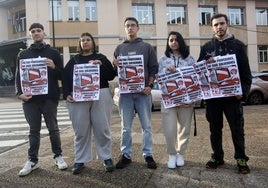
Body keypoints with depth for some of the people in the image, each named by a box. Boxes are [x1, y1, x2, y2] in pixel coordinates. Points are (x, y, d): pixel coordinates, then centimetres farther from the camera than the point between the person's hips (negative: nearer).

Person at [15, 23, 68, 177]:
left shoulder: (53, 53, 8)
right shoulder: (23, 54, 13)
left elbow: (62, 75, 5)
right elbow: (18, 76, 10)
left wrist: (54, 67, -16)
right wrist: (20, 93, -6)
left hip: (50, 98, -2)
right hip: (30, 99, 2)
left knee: (53, 128, 6)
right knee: (34, 130, 8)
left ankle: (58, 156, 20)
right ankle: (33, 160, 17)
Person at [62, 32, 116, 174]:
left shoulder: (101, 58, 14)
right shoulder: (73, 60, 16)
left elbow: (111, 76, 4)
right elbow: (65, 79, 9)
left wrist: (101, 65, -11)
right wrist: (66, 94, -6)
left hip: (100, 96, -1)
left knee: (102, 128, 0)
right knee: (80, 130, 3)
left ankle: (106, 157, 12)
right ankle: (80, 160, 13)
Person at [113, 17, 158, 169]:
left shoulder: (147, 47, 8)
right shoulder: (119, 48, 14)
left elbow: (154, 68, 4)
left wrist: (150, 85, -9)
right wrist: (115, 66, -8)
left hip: (143, 92, -1)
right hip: (125, 92, 2)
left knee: (147, 126, 4)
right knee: (126, 127, 7)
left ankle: (148, 155, 15)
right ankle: (126, 155, 18)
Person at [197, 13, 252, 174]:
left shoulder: (238, 45, 5)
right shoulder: (207, 47, 11)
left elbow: (246, 71, 3)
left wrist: (243, 91, -9)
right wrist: (206, 63, -12)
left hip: (232, 95, -2)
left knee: (237, 128, 3)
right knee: (215, 129, 10)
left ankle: (241, 159, 17)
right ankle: (217, 157, 23)